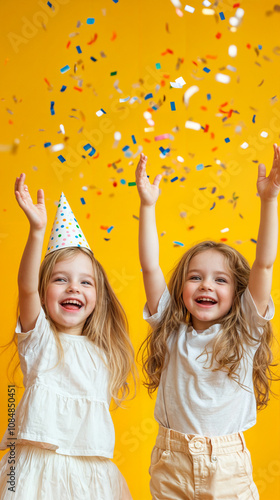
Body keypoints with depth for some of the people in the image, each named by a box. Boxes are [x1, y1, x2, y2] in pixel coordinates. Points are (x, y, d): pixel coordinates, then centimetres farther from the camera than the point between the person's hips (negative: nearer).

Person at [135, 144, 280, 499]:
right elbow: (150, 267, -5)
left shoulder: (245, 333, -2)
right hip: (171, 463, 1)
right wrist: (148, 205, -10)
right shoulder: (172, 331, 1)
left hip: (227, 468, -1)